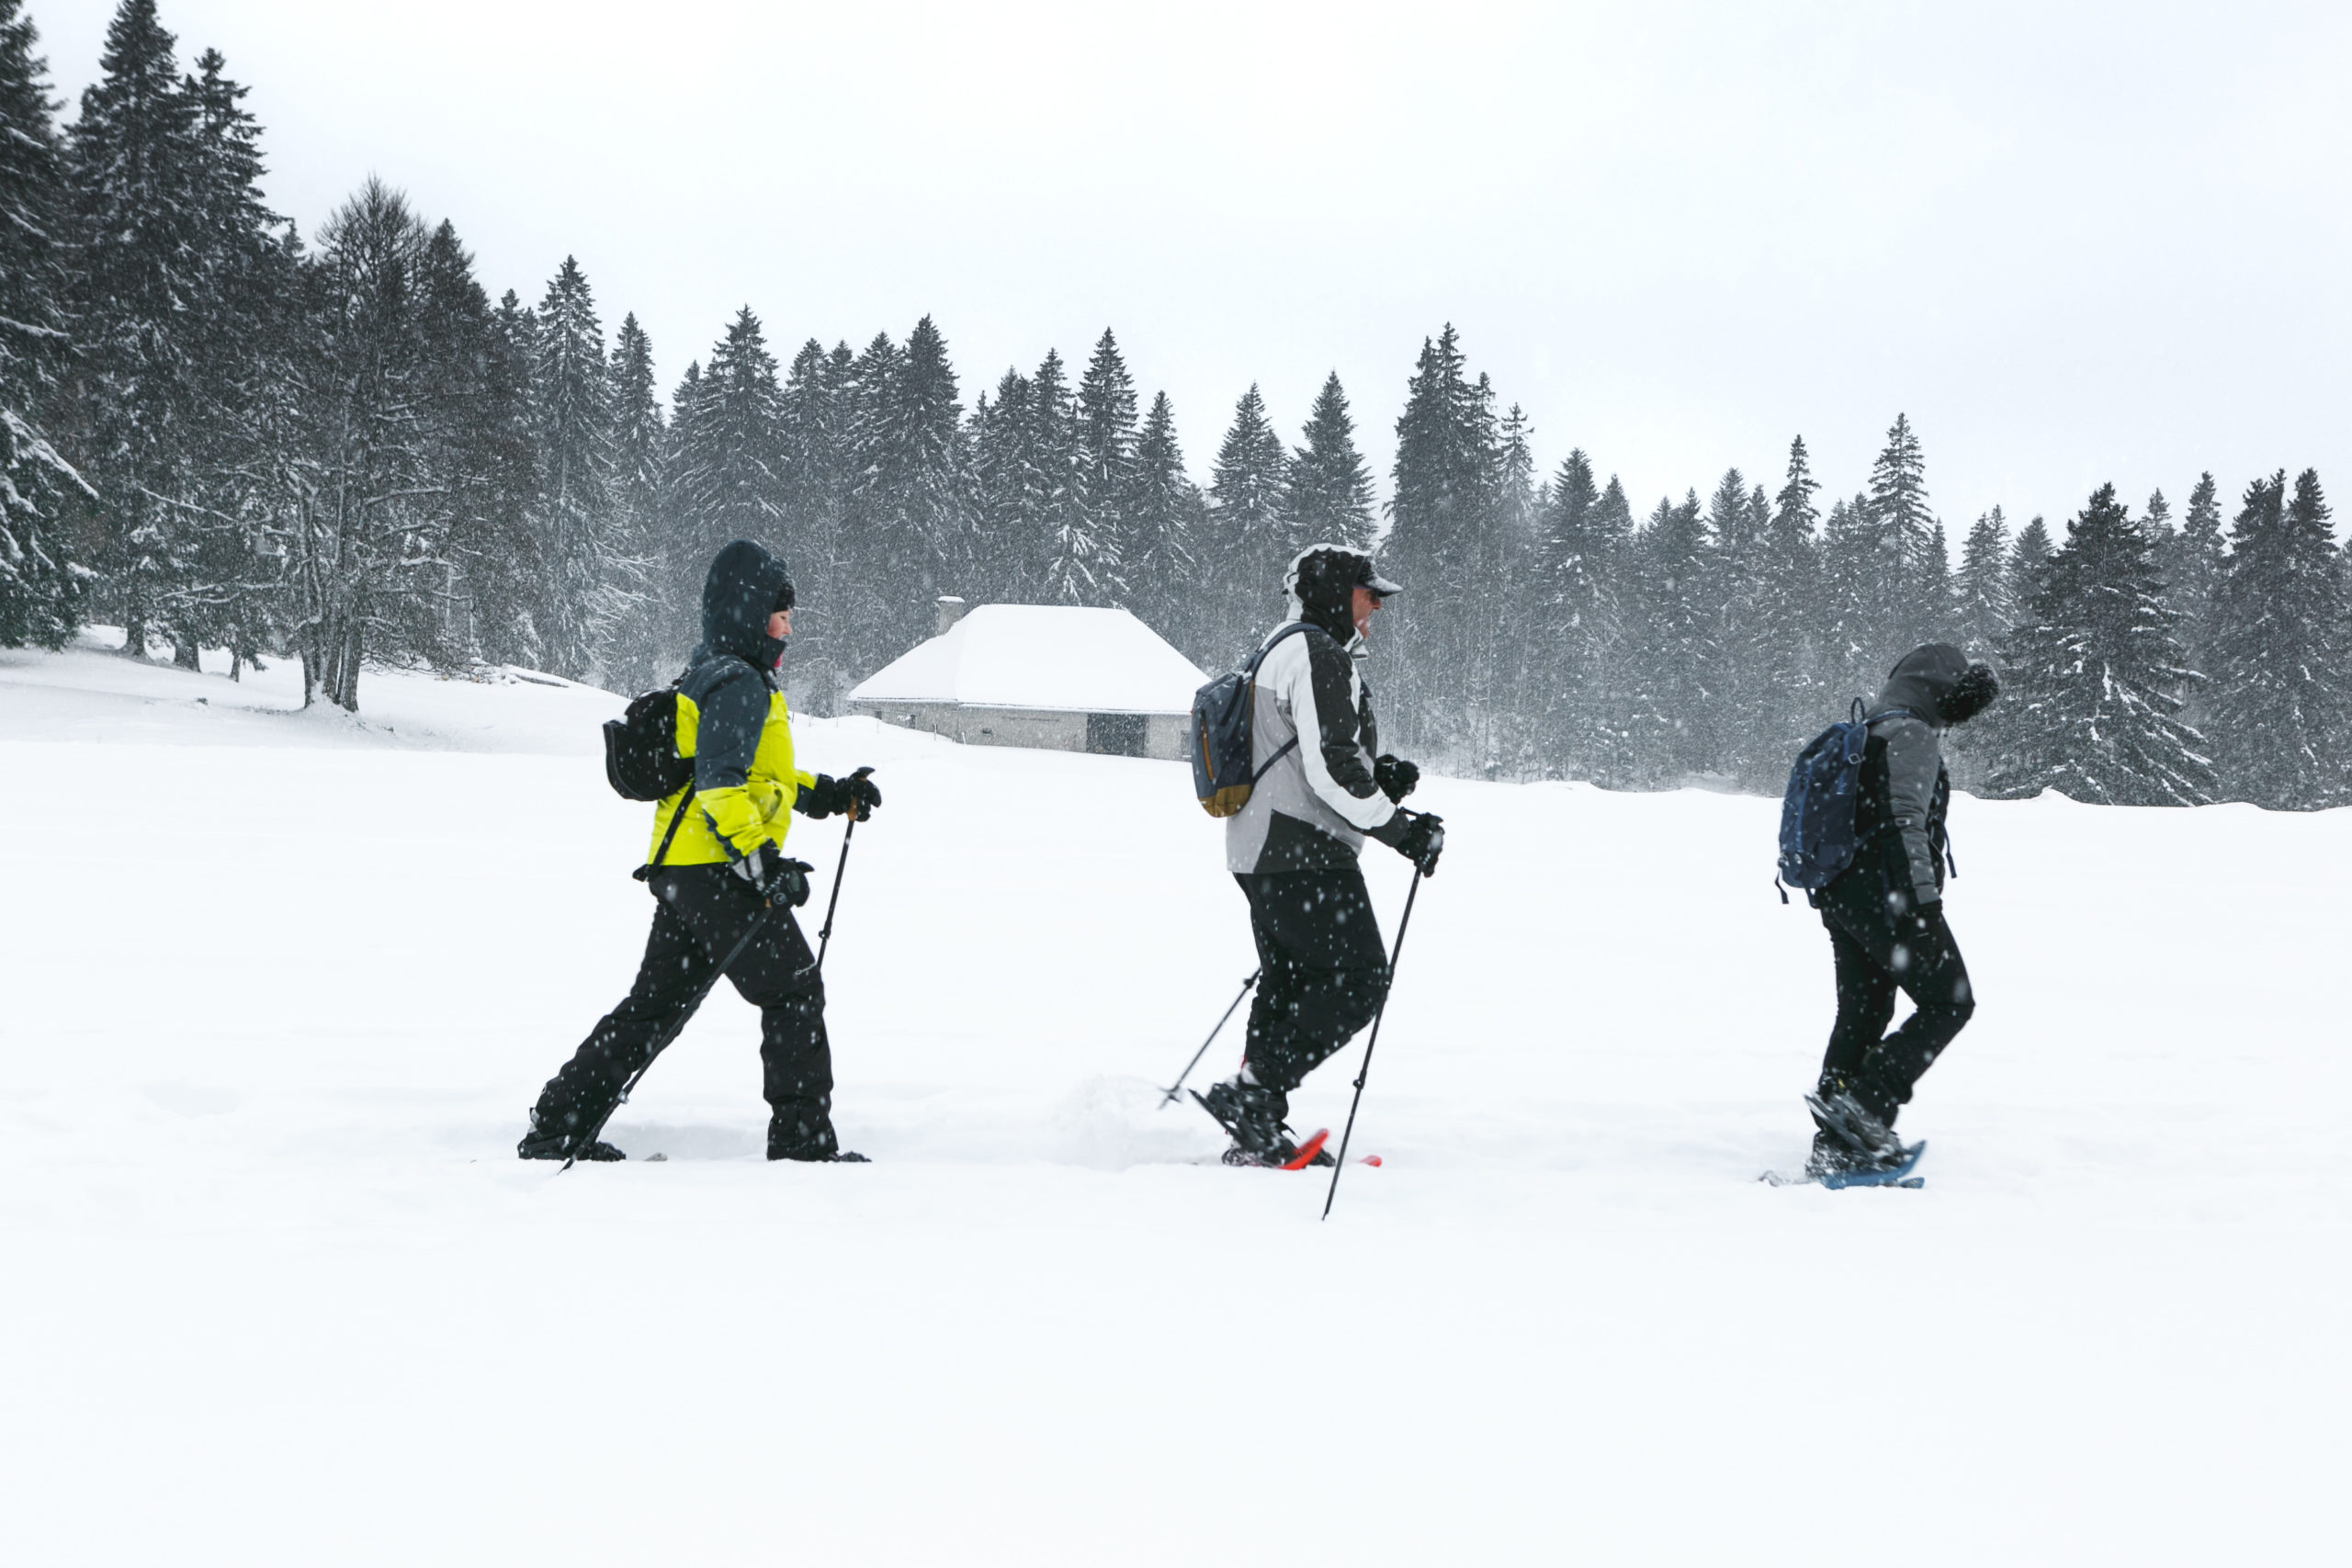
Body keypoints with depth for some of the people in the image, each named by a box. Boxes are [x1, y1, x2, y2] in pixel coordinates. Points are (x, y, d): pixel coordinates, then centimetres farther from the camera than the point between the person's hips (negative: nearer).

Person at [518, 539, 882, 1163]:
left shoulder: (710, 676, 21)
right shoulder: (738, 684, -13)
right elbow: (720, 784, -24)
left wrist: (829, 795, 25)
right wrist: (763, 861, -28)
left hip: (677, 871, 10)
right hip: (719, 873, -10)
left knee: (656, 1002, 14)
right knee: (794, 992, -2)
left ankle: (558, 1127, 15)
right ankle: (803, 1142, 0)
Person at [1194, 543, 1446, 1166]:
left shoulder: (1283, 650, 22)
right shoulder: (1317, 655, -13)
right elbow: (1330, 770, -21)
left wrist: (1379, 774, 13)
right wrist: (1400, 827, -14)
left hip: (1260, 854, 11)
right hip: (1305, 853, -11)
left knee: (1289, 986, 14)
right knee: (1359, 979, -9)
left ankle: (1258, 1135, 14)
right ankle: (1250, 1091, -15)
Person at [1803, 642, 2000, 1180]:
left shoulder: (1865, 737, 21)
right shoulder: (1914, 736, -10)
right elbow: (1906, 820, -20)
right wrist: (1925, 901, -22)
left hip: (1840, 896, 9)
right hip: (1888, 896, -9)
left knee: (1860, 1015, 12)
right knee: (1949, 1002, -2)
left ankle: (1835, 1146, 10)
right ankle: (1866, 1101, -14)